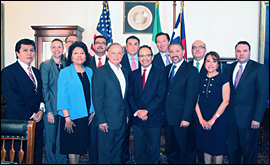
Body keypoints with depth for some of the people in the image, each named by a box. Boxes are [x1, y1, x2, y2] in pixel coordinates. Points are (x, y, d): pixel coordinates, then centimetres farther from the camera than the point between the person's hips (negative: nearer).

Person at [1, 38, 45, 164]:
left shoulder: (36, 72, 16)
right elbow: (12, 99, -14)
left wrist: (41, 109, -3)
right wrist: (31, 115, -14)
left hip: (37, 121, 6)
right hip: (19, 122, -6)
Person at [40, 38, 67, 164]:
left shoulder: (67, 65, 9)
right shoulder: (45, 65, -2)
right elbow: (44, 90, -6)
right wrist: (49, 111, -11)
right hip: (51, 109, -3)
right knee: (50, 141, 6)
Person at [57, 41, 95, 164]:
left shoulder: (89, 71, 8)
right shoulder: (65, 72, -6)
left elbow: (91, 93, 10)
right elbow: (62, 96, -10)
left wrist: (93, 111, 4)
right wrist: (67, 117, -14)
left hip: (86, 115, 4)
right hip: (71, 116, -4)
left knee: (80, 145, 14)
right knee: (72, 146, 5)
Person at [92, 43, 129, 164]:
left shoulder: (124, 72, 11)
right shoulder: (101, 72, -11)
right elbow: (97, 98, -13)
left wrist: (127, 114, 12)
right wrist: (101, 120, -16)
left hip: (122, 121, 6)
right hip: (107, 121, -6)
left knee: (117, 151, 18)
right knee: (106, 153, 8)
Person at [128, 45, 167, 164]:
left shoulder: (160, 74, -2)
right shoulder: (133, 74, 9)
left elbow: (160, 96, -9)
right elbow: (130, 95, 4)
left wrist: (146, 111, -15)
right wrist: (136, 112, -9)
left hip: (154, 119, -2)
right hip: (137, 119, 3)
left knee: (153, 151, 10)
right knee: (139, 151, 12)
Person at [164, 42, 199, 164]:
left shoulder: (192, 71, -10)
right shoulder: (167, 69, 10)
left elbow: (191, 97, -14)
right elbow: (164, 92, 10)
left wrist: (186, 118, -17)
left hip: (181, 118, -6)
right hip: (167, 116, 6)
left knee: (183, 147, 10)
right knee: (170, 146, 18)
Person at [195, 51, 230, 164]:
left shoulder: (223, 79, -3)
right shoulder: (200, 79, 7)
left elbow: (225, 101, -9)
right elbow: (196, 100, 5)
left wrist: (213, 119, -13)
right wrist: (201, 119, -6)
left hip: (218, 119, -3)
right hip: (202, 119, 3)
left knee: (218, 148, 5)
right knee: (206, 146, 11)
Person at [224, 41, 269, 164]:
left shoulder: (259, 69, -5)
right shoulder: (228, 69, 9)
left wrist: (257, 118, -14)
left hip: (248, 118, -4)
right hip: (231, 117, 4)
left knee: (249, 150, 9)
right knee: (232, 149, 14)